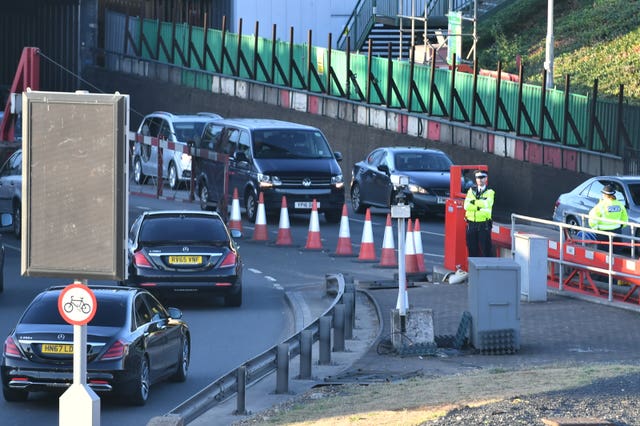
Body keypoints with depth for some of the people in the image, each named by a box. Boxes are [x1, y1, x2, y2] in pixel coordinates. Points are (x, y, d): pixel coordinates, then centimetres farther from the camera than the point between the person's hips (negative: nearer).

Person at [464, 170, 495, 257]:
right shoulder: (471, 190, 11)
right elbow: (466, 206, -1)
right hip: (471, 223, 3)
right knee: (472, 248, 6)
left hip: (484, 224, -3)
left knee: (485, 247, -3)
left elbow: (487, 204, -15)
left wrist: (474, 202, -8)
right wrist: (479, 206, -12)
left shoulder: (490, 192, 2)